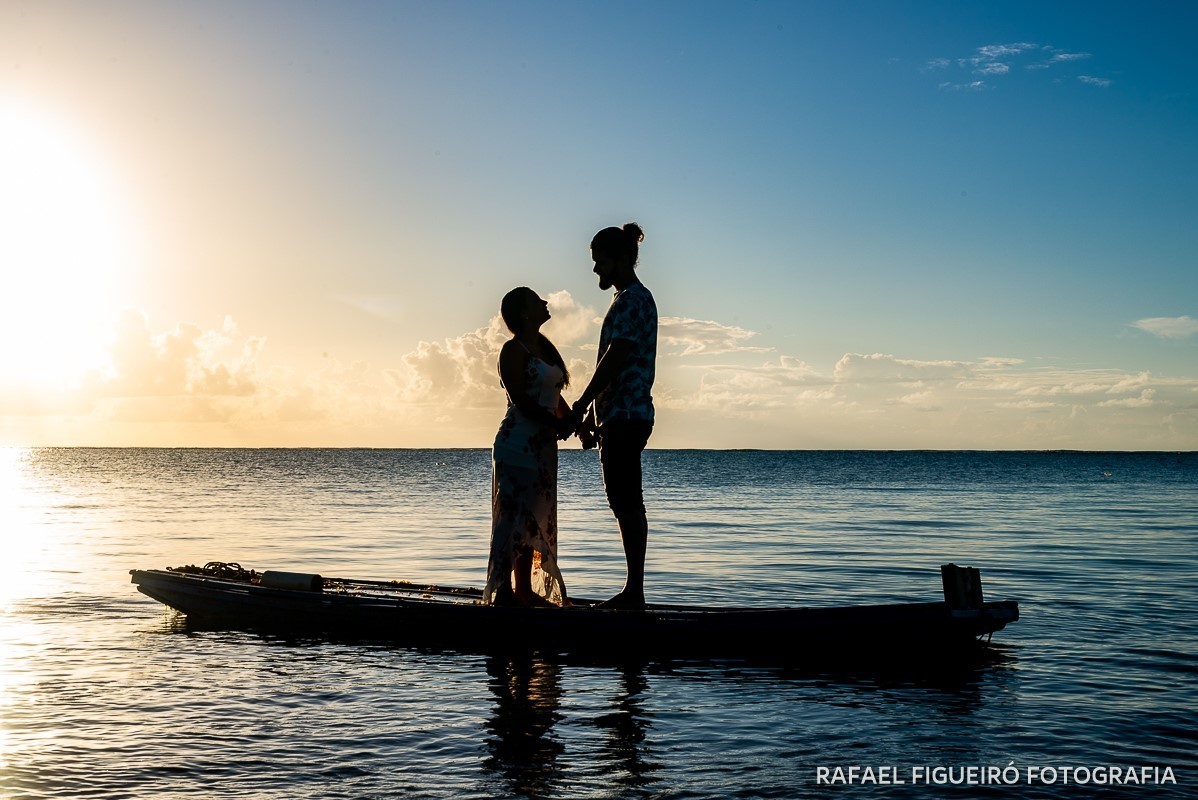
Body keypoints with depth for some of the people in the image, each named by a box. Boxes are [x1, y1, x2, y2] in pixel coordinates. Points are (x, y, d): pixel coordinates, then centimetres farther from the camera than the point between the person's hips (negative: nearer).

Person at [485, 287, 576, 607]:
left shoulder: (544, 348, 17)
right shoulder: (514, 349, -9)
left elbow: (554, 396, 19)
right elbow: (521, 401, -17)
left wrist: (573, 421, 3)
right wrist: (558, 425, -14)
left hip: (542, 446, 9)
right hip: (517, 445, -9)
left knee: (533, 519, 11)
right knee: (514, 516, -9)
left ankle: (525, 590, 17)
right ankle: (502, 591, -6)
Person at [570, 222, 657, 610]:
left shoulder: (633, 299, -11)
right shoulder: (631, 298, 21)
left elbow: (615, 359, -18)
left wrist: (581, 405, -16)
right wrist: (593, 412, 21)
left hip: (626, 415, -11)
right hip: (623, 416, 11)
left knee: (626, 502, -9)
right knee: (626, 502, 11)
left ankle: (635, 592, -6)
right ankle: (633, 592, 15)